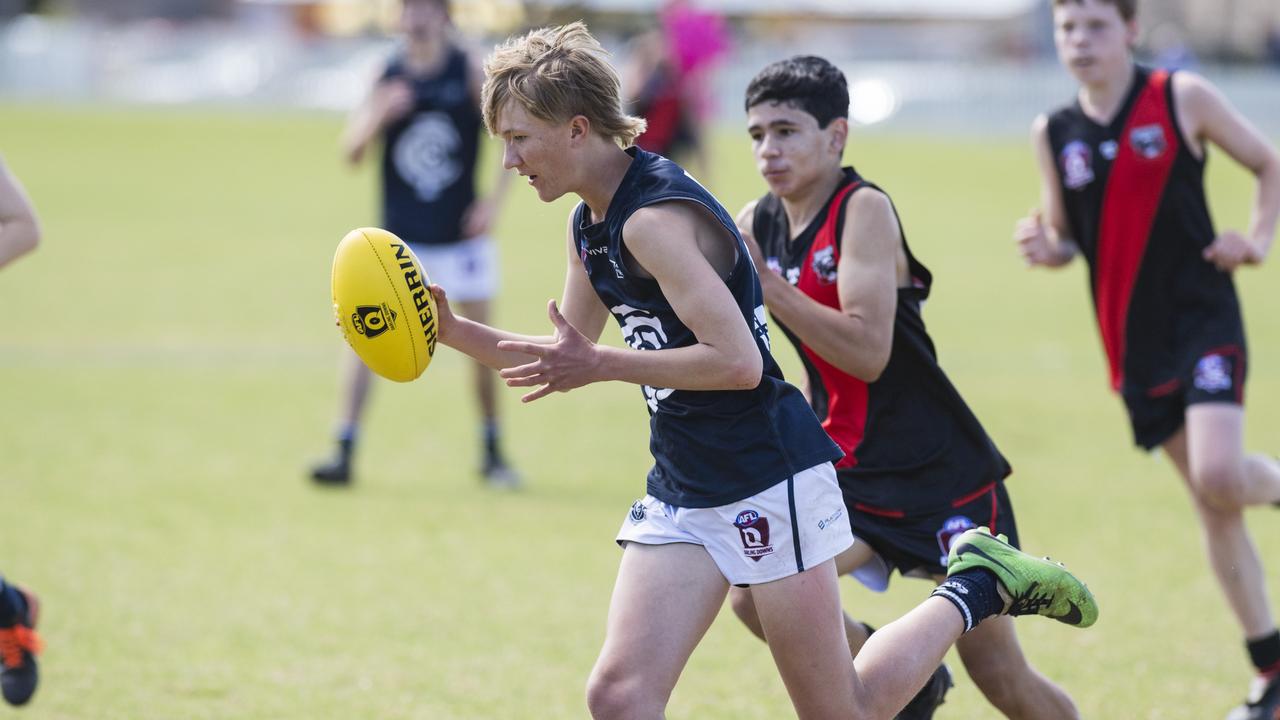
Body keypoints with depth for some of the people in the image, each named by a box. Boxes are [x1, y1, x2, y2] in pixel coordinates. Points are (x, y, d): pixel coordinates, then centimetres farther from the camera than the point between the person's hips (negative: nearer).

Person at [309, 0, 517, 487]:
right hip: (398, 236, 1)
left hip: (460, 233, -1)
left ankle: (493, 455, 23)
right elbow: (352, 152, -3)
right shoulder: (389, 77, -1)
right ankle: (344, 455, -8)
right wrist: (379, 114, -22)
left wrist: (494, 200, -7)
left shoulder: (470, 71, -4)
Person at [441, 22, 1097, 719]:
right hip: (681, 494, 9)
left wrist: (600, 365, -23)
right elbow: (565, 358, 22)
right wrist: (455, 331, 8)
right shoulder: (590, 226, 10)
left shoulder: (655, 218, -20)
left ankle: (978, 586, 19)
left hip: (767, 483, -9)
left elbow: (739, 361, -27)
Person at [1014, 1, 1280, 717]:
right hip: (1136, 341, 4)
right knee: (1212, 504, 8)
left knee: (1219, 476, -25)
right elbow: (1065, 241, 14)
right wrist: (1044, 248, -8)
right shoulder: (1055, 132, 5)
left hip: (1204, 317, -4)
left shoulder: (1181, 98, -5)